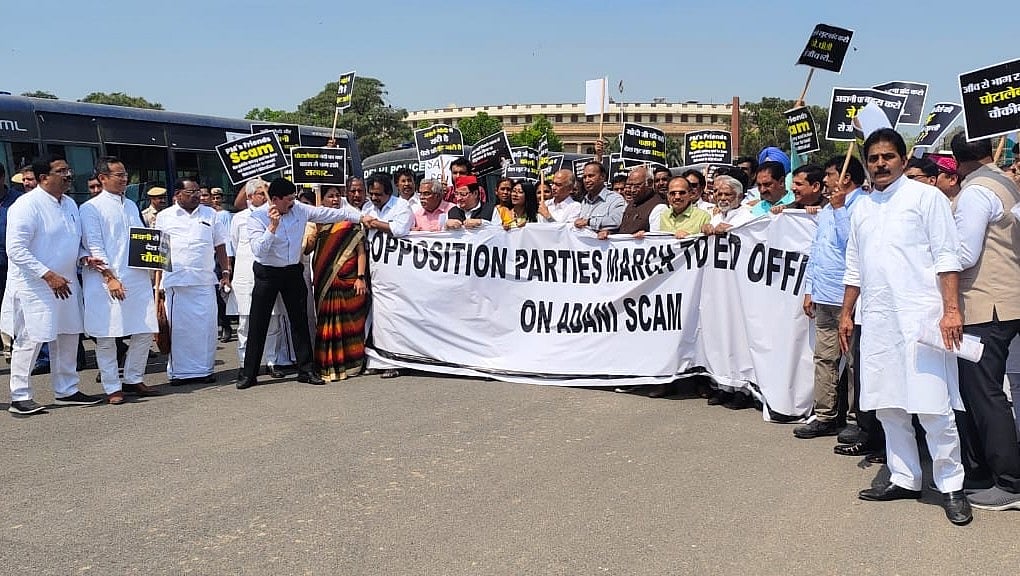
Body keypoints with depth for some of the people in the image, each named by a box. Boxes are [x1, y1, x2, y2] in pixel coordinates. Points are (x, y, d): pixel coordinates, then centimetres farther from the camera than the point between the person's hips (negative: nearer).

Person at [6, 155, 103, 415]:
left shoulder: (70, 204, 10)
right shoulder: (26, 205, -16)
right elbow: (16, 249, -21)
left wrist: (85, 257, 2)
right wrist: (48, 275, -25)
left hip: (65, 283, 9)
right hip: (34, 285, -8)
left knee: (68, 337, 14)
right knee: (30, 340, -4)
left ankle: (66, 391, 27)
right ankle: (19, 398, 7)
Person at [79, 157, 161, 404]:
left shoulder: (131, 206, 17)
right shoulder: (91, 208, -2)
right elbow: (94, 246, -8)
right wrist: (110, 277, -15)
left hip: (137, 279, 6)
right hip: (106, 282, -6)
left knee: (144, 332, 7)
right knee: (106, 336, -1)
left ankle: (133, 379, 22)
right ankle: (112, 387, 9)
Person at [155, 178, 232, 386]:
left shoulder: (210, 214, 12)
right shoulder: (164, 217, 8)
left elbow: (220, 246, 15)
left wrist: (225, 271, 6)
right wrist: (157, 283, 3)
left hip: (204, 281, 1)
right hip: (175, 281, -1)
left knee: (206, 325, 1)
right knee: (177, 327, 1)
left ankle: (205, 369, 10)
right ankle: (179, 371, 9)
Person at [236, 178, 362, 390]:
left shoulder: (300, 210, -4)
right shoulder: (257, 217, -15)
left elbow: (333, 213, 2)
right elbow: (258, 250, -25)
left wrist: (362, 217, 2)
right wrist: (273, 227, -34)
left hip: (293, 271, 4)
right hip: (267, 273, -3)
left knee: (300, 321, 7)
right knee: (258, 324, -1)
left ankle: (306, 369, 16)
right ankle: (248, 374, 7)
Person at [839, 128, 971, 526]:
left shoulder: (926, 196, 0)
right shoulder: (861, 208, 16)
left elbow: (946, 257, -6)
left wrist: (951, 309, -14)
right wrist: (846, 313, 17)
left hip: (920, 316, -6)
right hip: (877, 319, 6)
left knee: (933, 407, -5)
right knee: (888, 406, 9)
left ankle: (951, 486, 8)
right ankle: (904, 478, 21)